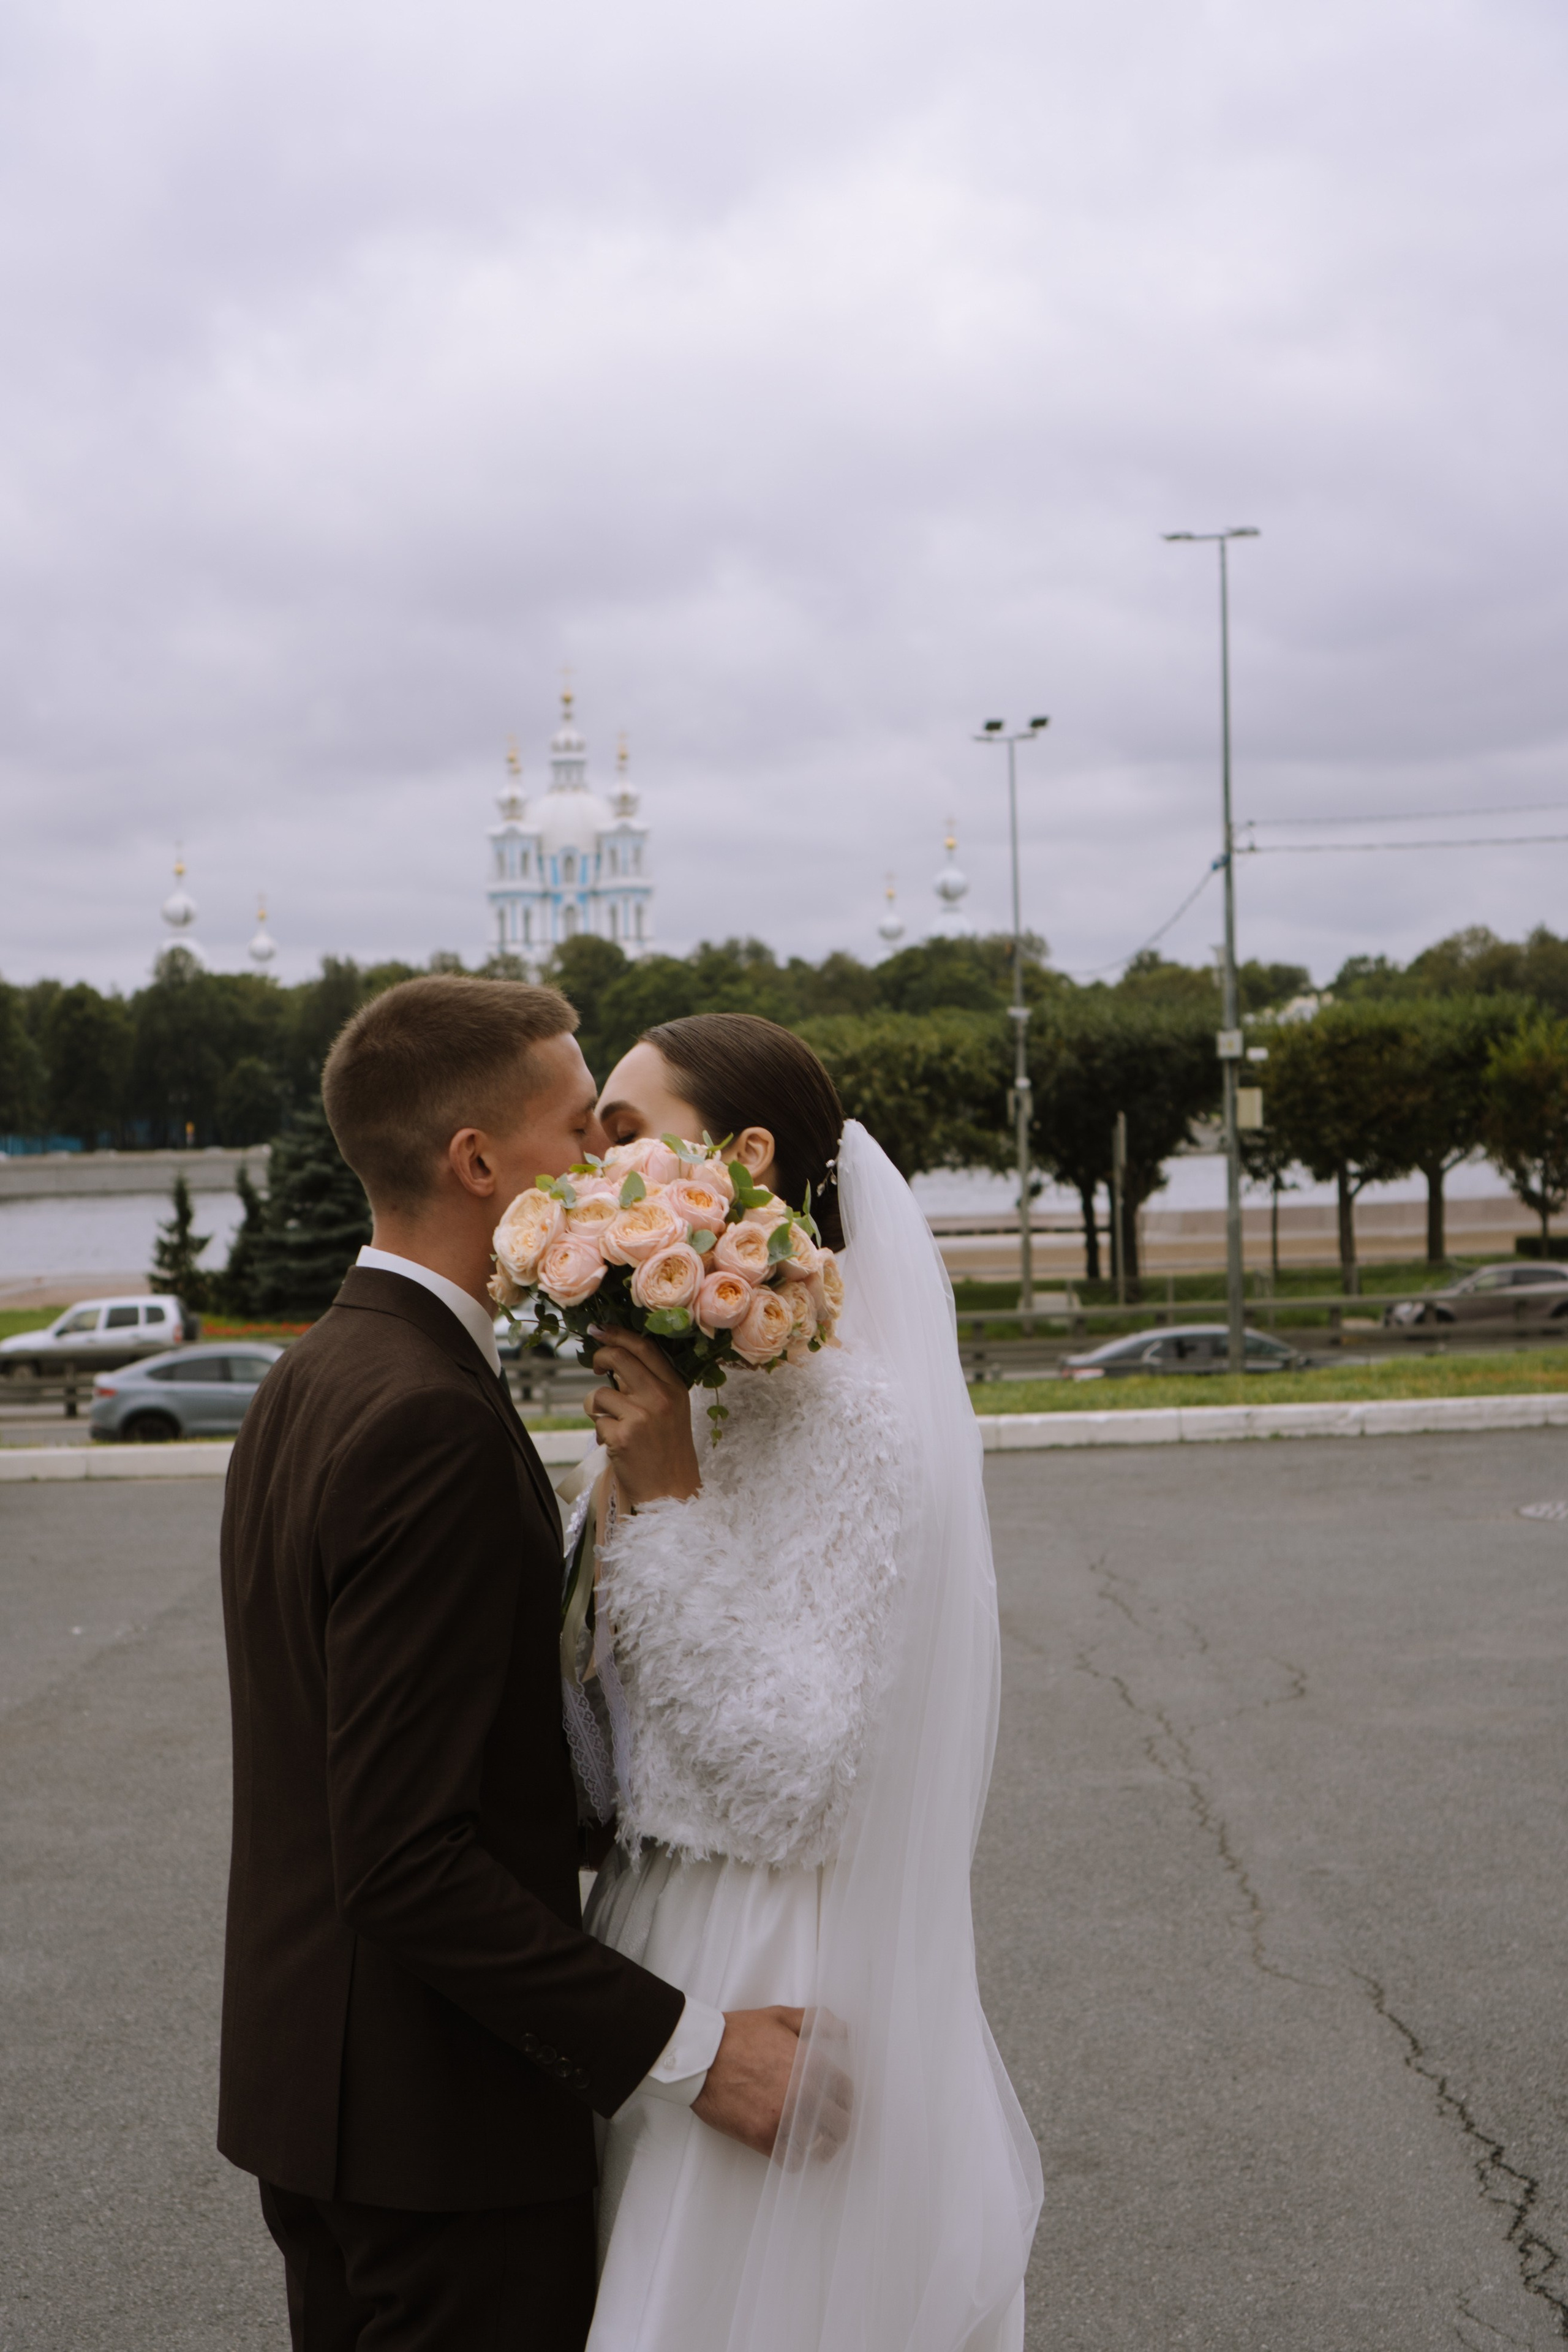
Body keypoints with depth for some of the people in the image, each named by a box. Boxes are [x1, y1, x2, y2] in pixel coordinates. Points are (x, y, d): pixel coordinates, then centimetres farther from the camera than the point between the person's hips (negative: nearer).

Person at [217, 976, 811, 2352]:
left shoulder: (308, 1385, 7)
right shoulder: (435, 1426, -24)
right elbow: (406, 1859, -26)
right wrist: (687, 2047, -24)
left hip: (305, 2075, 10)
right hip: (441, 2119, -9)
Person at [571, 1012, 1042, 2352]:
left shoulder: (849, 1415, -19)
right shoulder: (684, 1397, 7)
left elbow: (798, 1786, -22)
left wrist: (666, 1499, -23)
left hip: (780, 2002, -8)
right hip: (655, 1949, 8)